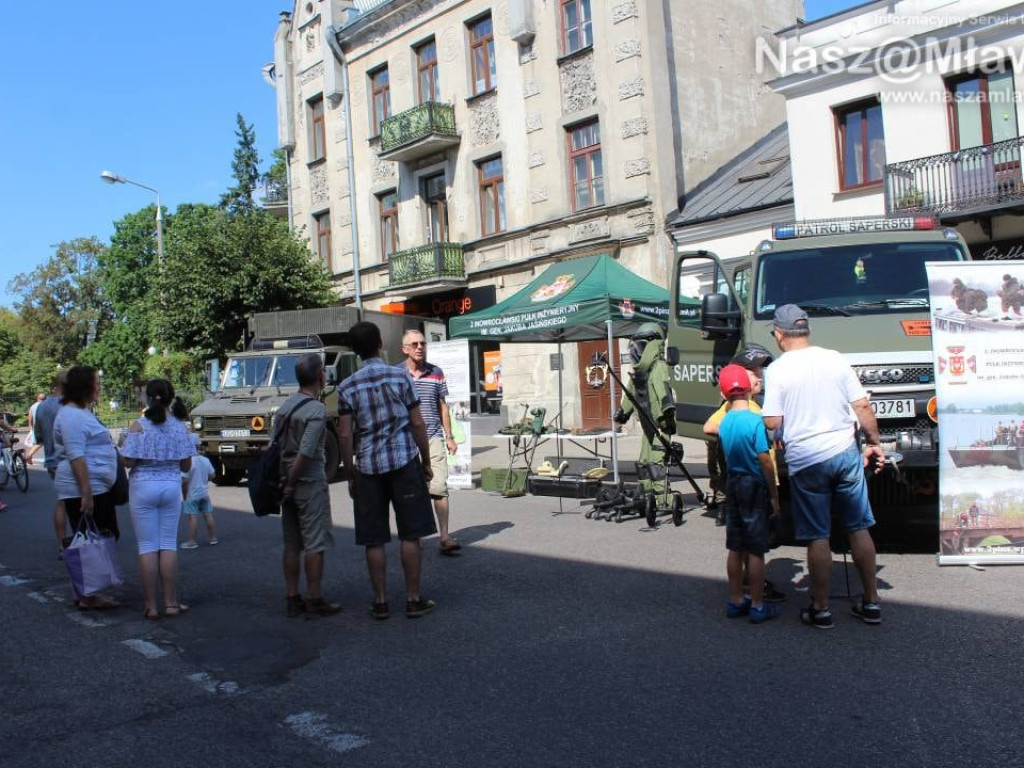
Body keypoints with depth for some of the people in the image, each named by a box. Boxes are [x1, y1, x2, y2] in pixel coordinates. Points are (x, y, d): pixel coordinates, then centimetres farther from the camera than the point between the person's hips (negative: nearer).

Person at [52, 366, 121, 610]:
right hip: (82, 490, -11)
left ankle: (89, 593, 21)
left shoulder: (82, 412, 17)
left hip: (98, 489, 11)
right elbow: (76, 457, -22)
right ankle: (86, 598, 4)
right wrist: (86, 493, -25)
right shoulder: (72, 416, -15)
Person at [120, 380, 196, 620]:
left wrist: (145, 459, 10)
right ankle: (171, 603, 11)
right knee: (168, 544, 8)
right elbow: (186, 465, 2)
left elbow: (128, 461, -11)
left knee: (148, 546, 3)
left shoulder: (138, 426, -9)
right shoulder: (179, 427, -1)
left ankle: (151, 605, 7)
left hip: (143, 488, -2)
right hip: (171, 487, 2)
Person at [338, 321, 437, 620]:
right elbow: (417, 424, -1)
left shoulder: (347, 387, 2)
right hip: (404, 461, -1)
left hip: (367, 466, 2)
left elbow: (345, 435, 0)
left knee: (374, 539, 7)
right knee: (411, 534, 4)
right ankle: (414, 599, 6)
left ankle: (380, 602, 12)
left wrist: (350, 475, 9)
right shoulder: (400, 377, -1)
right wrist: (427, 462, 8)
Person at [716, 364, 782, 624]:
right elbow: (765, 461, -15)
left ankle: (736, 601, 21)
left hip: (732, 485, 6)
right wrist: (775, 497, -10)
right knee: (756, 551, 1)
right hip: (754, 486, -6)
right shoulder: (755, 421, -16)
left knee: (735, 549, 13)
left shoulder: (724, 422, 4)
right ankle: (757, 606, 7)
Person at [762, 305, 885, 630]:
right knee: (859, 529, 13)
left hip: (805, 462, -3)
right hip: (845, 454, 3)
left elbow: (772, 422, -10)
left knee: (817, 537, 4)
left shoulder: (776, 370, -6)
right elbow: (862, 407, 5)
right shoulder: (835, 359, 4)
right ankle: (871, 602, 21)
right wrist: (874, 443, 16)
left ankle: (821, 609, 12)